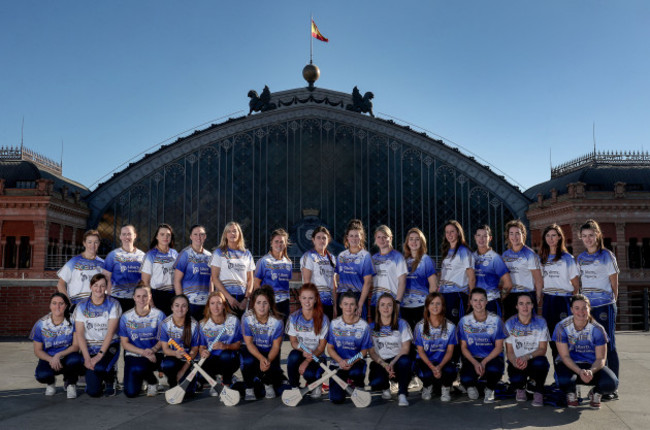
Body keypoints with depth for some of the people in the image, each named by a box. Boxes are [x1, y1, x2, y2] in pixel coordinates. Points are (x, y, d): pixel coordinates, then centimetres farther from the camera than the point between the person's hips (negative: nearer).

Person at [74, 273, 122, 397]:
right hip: (89, 347, 1)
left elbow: (110, 332, -11)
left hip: (109, 346, -1)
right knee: (93, 392, -12)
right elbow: (80, 334, -4)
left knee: (99, 367, -33)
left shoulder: (113, 304, -5)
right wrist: (87, 358, -15)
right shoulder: (81, 306, 0)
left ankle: (110, 380, 3)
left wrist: (100, 355, -20)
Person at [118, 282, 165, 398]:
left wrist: (153, 350, -22)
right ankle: (141, 377, 23)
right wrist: (143, 352, -15)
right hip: (133, 355, 2)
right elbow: (125, 343, -1)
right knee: (131, 392, -12)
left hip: (154, 354, -1)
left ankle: (152, 381, 1)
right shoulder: (126, 317, -2)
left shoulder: (158, 314, -4)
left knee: (137, 368, -34)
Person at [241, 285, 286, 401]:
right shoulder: (247, 318, -18)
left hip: (270, 353, 0)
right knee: (248, 360, -33)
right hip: (253, 351, 0)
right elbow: (249, 343, -16)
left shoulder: (276, 321, -19)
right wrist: (261, 358, -33)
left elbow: (276, 346, -14)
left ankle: (268, 385, 17)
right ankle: (249, 389, -6)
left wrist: (268, 360, -34)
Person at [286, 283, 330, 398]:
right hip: (299, 353, 2)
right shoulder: (294, 318, -4)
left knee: (308, 373, -32)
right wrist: (303, 351, -24)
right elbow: (293, 342, -2)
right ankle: (294, 387, -8)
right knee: (294, 355, -33)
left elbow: (321, 347, -9)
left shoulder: (323, 319, -10)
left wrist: (307, 361, -21)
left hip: (316, 356, -2)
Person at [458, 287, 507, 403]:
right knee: (466, 379, -30)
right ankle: (471, 386, 12)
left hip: (492, 358, 0)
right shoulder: (464, 321, 0)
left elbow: (499, 347, -2)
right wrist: (475, 363, -15)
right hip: (472, 358, 1)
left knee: (494, 370, -36)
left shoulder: (495, 320, -3)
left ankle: (489, 390, 0)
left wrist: (484, 362, -16)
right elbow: (463, 347, 2)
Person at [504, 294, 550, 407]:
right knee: (516, 380, -30)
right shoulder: (510, 323, -3)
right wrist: (515, 362, -25)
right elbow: (509, 351, -2)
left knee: (540, 362, -36)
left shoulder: (540, 323, -4)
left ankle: (539, 392, -6)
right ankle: (520, 388, 12)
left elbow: (542, 349, -7)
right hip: (517, 362, 0)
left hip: (535, 360, 0)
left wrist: (527, 357, -26)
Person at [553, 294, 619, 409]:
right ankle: (571, 394, 5)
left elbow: (601, 358, -9)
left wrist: (591, 371, -31)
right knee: (565, 381, -37)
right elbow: (565, 356, -13)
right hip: (569, 364, -1)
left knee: (611, 383, -29)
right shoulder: (562, 327, -13)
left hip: (592, 365, 2)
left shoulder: (597, 329, -9)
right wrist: (580, 372, -31)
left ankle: (595, 393, 10)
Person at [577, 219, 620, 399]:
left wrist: (611, 302, 2)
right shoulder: (581, 258, 12)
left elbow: (614, 284, 1)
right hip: (586, 306, 5)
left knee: (608, 345, -2)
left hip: (604, 306, -5)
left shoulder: (607, 256, -2)